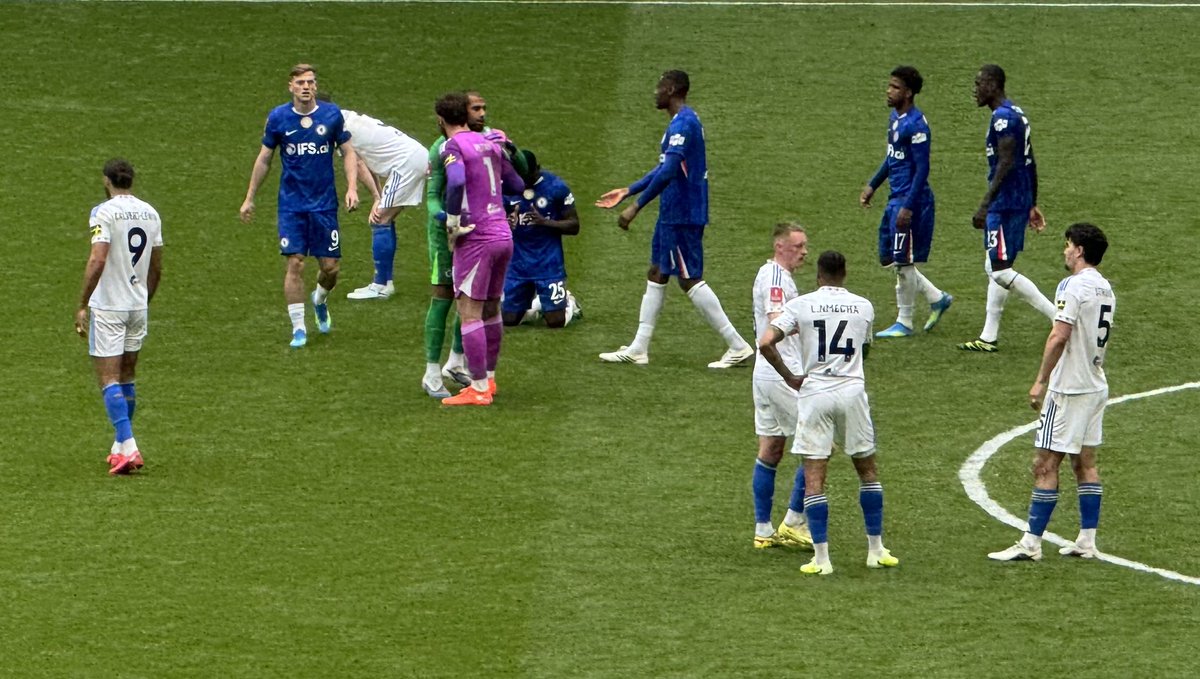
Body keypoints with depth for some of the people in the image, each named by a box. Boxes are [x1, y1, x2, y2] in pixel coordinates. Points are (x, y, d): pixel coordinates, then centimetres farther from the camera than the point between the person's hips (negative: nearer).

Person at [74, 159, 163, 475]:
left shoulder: (104, 212, -12)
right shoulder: (150, 213, 7)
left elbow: (97, 261, -21)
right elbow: (157, 268, 12)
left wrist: (82, 305, -16)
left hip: (107, 307, -6)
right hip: (138, 306, 6)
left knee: (109, 380, -5)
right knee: (127, 378, 17)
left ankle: (127, 447, -17)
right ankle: (121, 446, 24)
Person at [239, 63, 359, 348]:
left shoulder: (332, 114, -2)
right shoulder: (278, 117, -2)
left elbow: (348, 152, 7)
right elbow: (264, 159, 8)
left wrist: (352, 188, -7)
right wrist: (249, 199, 10)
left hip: (325, 203, 1)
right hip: (291, 204, -1)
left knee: (330, 267, 2)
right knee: (295, 264, -9)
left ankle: (320, 301, 36)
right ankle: (298, 329, -1)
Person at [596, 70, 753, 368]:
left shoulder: (683, 124, -19)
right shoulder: (684, 121, 14)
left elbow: (669, 171, -29)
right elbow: (666, 167, 24)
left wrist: (637, 206, -26)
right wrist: (627, 191, 26)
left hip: (682, 215, -11)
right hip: (674, 213, 11)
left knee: (690, 279, -6)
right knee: (657, 274, 14)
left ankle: (738, 346, -4)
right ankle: (638, 349, 19)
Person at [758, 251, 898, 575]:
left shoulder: (800, 305, -2)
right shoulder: (863, 307, 5)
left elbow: (765, 343, -11)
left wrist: (790, 377, 2)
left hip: (815, 392, -2)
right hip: (853, 390, 2)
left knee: (814, 477, 1)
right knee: (867, 470, 16)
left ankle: (821, 557, -4)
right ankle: (876, 550, 19)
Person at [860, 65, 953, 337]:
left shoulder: (916, 125, -19)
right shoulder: (894, 118, 10)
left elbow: (921, 169, -20)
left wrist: (908, 206, -22)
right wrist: (872, 186, 22)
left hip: (911, 199, -10)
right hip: (896, 198, 10)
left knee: (903, 262, 0)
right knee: (891, 259, 14)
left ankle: (904, 323, 12)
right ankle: (937, 298, 27)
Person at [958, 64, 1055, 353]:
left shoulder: (1003, 118, -16)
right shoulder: (1017, 113, 15)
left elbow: (1006, 164, -24)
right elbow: (1030, 163, 19)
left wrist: (985, 205, -25)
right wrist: (1032, 205, 24)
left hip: (1005, 203, -10)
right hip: (1020, 202, 10)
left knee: (1000, 270, -9)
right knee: (996, 267, 14)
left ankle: (1059, 316, -12)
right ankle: (989, 337, 17)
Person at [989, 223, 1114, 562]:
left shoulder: (1073, 286, -16)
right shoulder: (1105, 289, 10)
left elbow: (1059, 337, -21)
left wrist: (1041, 381, -17)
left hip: (1069, 390, -9)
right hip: (1096, 386, 9)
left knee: (1045, 465, -6)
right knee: (1085, 464, 13)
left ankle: (1031, 543, -5)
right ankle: (1087, 541, 14)